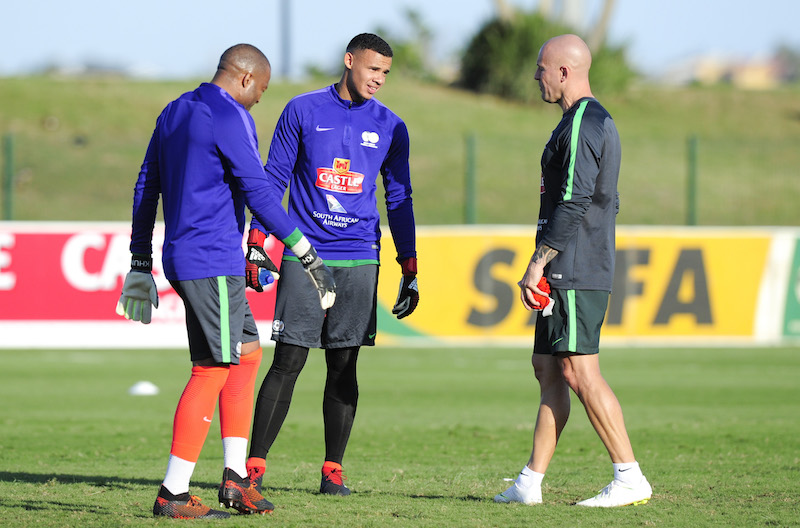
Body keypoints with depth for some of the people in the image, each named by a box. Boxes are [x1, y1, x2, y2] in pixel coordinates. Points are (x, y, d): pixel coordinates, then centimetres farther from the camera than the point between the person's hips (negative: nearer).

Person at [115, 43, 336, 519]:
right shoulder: (231, 119, -12)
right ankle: (173, 495, -7)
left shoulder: (174, 113, 15)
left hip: (180, 259, 10)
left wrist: (141, 261, 25)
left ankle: (236, 477, 12)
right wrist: (310, 257, -16)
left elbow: (146, 188, 20)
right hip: (213, 263, -10)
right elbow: (259, 195, -18)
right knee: (213, 371, -6)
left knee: (248, 352, 16)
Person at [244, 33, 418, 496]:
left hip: (359, 261, 2)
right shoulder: (303, 111, 2)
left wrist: (410, 272, 8)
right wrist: (256, 246, -3)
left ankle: (333, 470, 8)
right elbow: (273, 179, 5)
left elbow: (399, 200, 13)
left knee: (344, 367, 2)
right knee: (287, 363, -5)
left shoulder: (390, 127, 8)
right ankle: (255, 465, -1)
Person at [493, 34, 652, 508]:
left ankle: (630, 478, -11)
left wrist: (539, 263, -18)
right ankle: (530, 483, 13)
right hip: (570, 275, 11)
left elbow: (573, 205, -21)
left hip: (573, 274, -11)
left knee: (580, 373, -11)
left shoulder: (582, 126, -14)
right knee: (548, 370, 11)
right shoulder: (600, 122, 19)